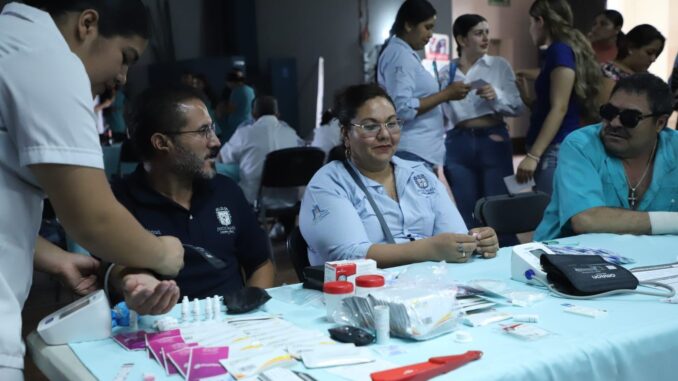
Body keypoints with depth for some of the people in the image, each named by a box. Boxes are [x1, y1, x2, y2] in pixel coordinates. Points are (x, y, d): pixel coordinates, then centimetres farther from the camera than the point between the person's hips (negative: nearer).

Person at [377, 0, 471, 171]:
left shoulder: (405, 53, 17)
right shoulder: (400, 55, -14)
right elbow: (402, 109, -23)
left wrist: (446, 92, 12)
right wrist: (446, 94, -17)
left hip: (421, 150, 10)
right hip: (413, 152, -10)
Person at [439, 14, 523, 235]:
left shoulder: (499, 66, 4)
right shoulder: (445, 74, 8)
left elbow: (517, 107, -1)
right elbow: (439, 115, 11)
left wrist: (496, 96, -15)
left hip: (493, 141, -1)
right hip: (458, 144, 1)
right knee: (465, 213, 7)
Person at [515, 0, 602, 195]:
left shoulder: (560, 50, -9)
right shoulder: (560, 51, 17)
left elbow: (559, 109, -17)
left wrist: (533, 155, -21)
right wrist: (523, 94, 21)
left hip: (556, 150, -9)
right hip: (552, 149, 9)